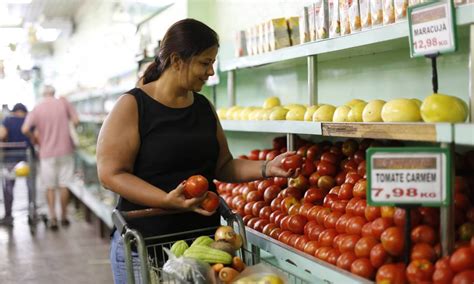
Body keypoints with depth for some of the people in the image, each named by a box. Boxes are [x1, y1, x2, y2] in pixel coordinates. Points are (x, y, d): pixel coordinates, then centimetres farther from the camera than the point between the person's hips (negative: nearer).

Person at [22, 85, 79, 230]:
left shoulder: (36, 109, -4)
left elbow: (25, 129, -14)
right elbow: (76, 121, -6)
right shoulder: (63, 102, -3)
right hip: (65, 150, 1)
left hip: (47, 152, -1)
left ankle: (52, 218, 5)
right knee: (64, 186, 9)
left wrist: (34, 137, 4)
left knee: (50, 187, 10)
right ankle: (64, 216, 19)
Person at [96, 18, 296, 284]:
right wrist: (167, 200, -28)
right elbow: (111, 174, -16)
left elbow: (222, 166, 11)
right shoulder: (133, 106, -10)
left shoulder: (204, 107, 8)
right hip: (145, 246, -5)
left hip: (204, 238, 6)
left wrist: (266, 169, -5)